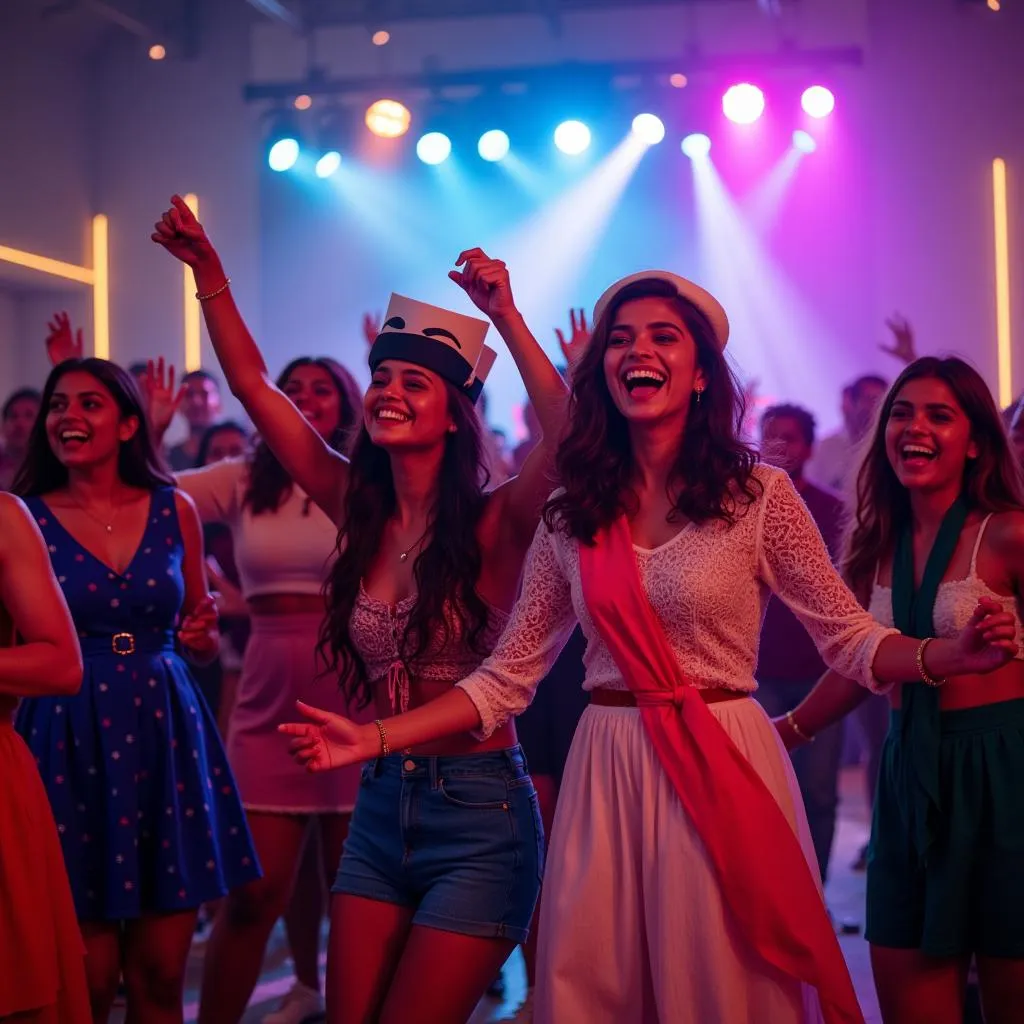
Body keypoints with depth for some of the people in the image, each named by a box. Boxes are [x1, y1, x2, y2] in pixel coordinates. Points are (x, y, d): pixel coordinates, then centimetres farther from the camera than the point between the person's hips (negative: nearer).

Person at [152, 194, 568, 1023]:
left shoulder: (493, 524, -9)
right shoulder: (363, 513, 4)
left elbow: (567, 438, -30)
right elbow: (253, 386, 6)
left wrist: (507, 319, -32)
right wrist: (209, 276, 0)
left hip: (479, 812, -5)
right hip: (381, 806, 6)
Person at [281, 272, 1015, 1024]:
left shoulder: (759, 496, -4)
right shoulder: (571, 517, 4)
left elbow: (849, 638, -2)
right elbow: (508, 676, 7)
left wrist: (956, 654, -22)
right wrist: (375, 739, -2)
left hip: (723, 770, -3)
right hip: (607, 777, 3)